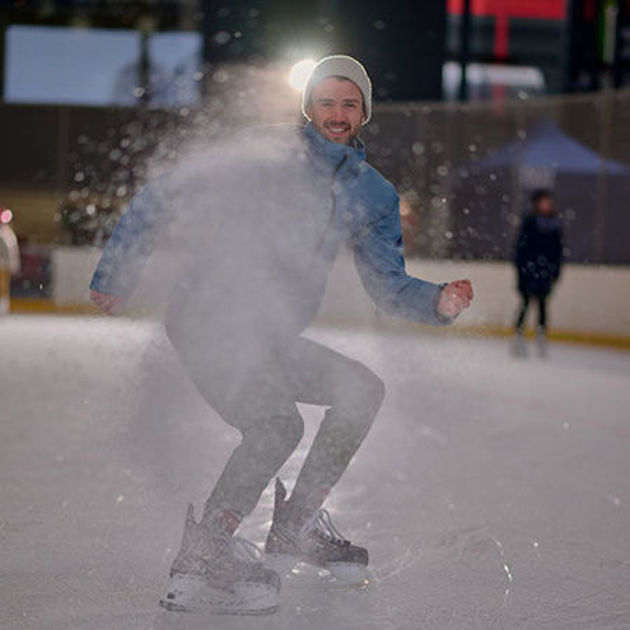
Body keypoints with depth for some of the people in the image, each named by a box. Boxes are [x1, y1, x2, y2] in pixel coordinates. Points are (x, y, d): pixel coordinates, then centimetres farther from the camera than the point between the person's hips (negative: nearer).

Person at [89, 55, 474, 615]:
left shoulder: (373, 195, 9)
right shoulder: (261, 154, -9)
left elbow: (388, 285, 7)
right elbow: (159, 201, -5)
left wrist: (437, 302, -14)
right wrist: (115, 276, -6)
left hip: (268, 336, 7)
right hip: (206, 321, -7)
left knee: (363, 390, 6)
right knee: (277, 427, -23)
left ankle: (295, 526, 15)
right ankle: (201, 559, -14)